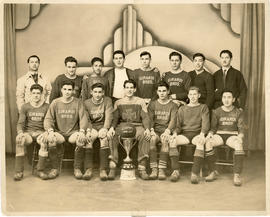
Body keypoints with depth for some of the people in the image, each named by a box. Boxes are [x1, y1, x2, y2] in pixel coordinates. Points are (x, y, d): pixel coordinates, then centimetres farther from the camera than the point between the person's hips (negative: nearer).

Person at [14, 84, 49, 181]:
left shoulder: (46, 107, 7)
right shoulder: (25, 107, 10)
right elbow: (20, 123, 4)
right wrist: (20, 132, -17)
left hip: (41, 132, -1)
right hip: (28, 131, 1)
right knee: (19, 139, -34)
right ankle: (19, 171, -29)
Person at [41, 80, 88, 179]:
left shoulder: (78, 102, 4)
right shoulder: (55, 102, 6)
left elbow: (83, 118, -3)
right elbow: (48, 119, 0)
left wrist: (82, 131, -22)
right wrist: (50, 131, -21)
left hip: (73, 132, -1)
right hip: (59, 132, 1)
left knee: (81, 140, -33)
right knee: (50, 140, -31)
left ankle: (77, 168, -14)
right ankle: (55, 168, -11)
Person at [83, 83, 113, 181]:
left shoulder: (107, 100, 3)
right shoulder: (86, 103, 6)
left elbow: (108, 117, -7)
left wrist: (105, 129, -24)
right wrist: (88, 130, -22)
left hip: (103, 126, -1)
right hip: (91, 126, 1)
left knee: (104, 137, -33)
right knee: (88, 138, -31)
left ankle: (103, 170, -32)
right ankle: (89, 169, -27)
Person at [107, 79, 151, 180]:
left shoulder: (140, 101, 15)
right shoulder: (118, 102, 18)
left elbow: (145, 117, 5)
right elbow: (115, 118, 6)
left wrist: (147, 129, -16)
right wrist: (112, 128, -16)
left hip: (137, 125, -1)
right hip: (122, 125, 1)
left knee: (145, 135, -34)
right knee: (112, 136, -31)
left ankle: (142, 168, -31)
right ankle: (112, 168, -30)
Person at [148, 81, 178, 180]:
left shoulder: (173, 105, 12)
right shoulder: (152, 104, 18)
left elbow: (173, 120, -3)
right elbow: (150, 119, 6)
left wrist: (167, 131, -22)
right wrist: (151, 130, -14)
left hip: (166, 130, -1)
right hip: (155, 130, 1)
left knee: (165, 140, -34)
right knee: (151, 139, -32)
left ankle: (162, 169, -36)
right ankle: (154, 169, -34)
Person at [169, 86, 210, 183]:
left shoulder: (203, 107, 15)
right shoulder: (182, 109, 21)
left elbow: (206, 123, 0)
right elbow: (178, 125, 14)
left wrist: (202, 134, -21)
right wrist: (175, 133, -10)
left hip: (197, 134, -2)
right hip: (184, 133, 2)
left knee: (201, 142, -37)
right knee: (172, 141, -29)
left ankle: (195, 173, -39)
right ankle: (176, 171, -27)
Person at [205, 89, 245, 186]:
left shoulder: (238, 112, 7)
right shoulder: (216, 112, 8)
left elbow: (241, 128, 2)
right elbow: (213, 127, 6)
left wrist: (240, 136, -19)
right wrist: (210, 133, -16)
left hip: (232, 135, -1)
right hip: (219, 134, 1)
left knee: (239, 145, -36)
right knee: (208, 142, -31)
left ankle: (237, 175, -35)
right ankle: (212, 172, -24)